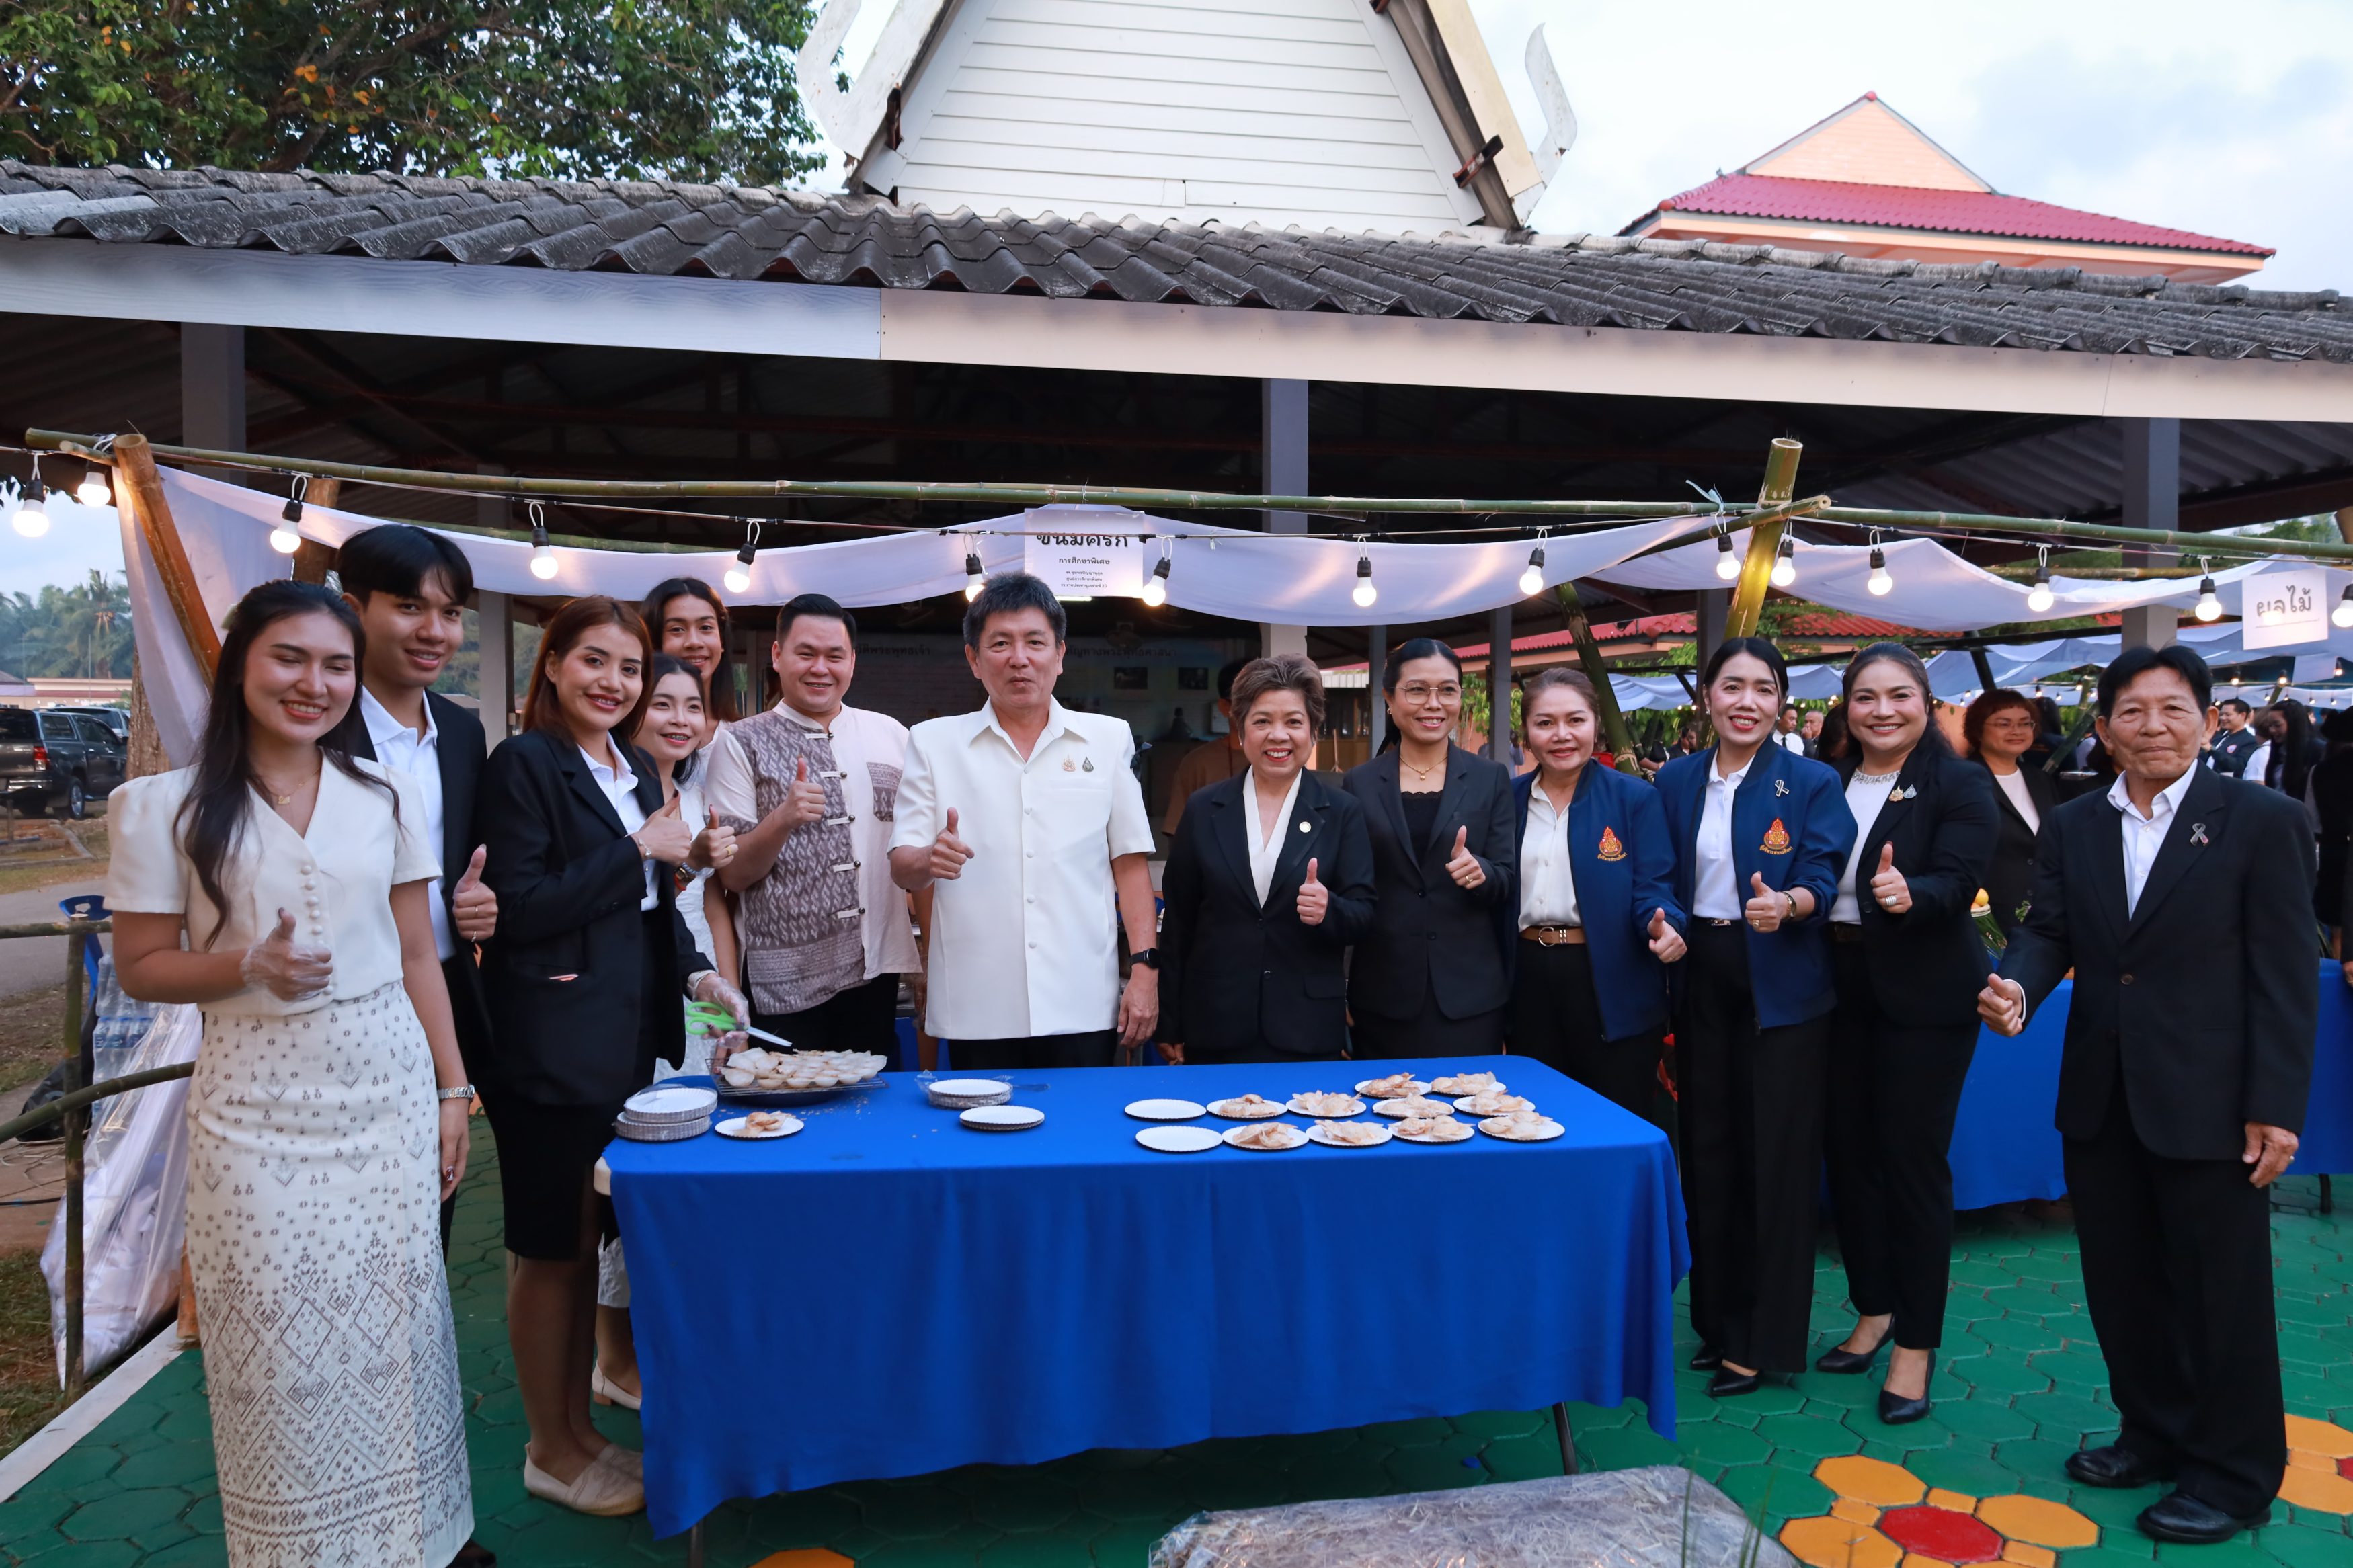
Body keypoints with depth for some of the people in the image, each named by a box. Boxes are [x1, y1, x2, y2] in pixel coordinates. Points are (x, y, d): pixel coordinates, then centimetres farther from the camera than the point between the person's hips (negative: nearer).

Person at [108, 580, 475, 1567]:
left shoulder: (385, 795, 5)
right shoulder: (167, 807, -2)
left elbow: (418, 957, 8)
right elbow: (140, 967, 1)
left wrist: (452, 1092, 6)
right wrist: (249, 964, -18)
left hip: (388, 1088, 2)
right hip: (257, 1105, -2)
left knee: (394, 1325, 7)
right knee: (276, 1340, 3)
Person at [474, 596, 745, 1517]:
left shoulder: (637, 772, 15)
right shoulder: (525, 764, -9)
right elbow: (517, 910, -18)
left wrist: (694, 972, 7)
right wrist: (640, 851, -15)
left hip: (629, 1040, 8)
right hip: (552, 1049, -7)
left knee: (586, 1241, 16)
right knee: (551, 1249, 4)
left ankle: (578, 1429, 29)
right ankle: (551, 1454, 19)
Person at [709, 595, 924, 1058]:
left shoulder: (891, 735, 9)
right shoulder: (739, 745, 0)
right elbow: (732, 875, -5)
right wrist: (783, 817, -21)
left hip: (878, 972, 3)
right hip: (784, 985, -3)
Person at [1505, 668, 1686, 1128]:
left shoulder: (1634, 798, -2)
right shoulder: (1507, 798, 7)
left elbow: (1653, 889, -8)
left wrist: (1663, 927, -27)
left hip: (1612, 988, -3)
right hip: (1529, 984, 3)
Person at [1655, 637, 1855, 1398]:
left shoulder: (1812, 784, -4)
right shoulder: (1676, 781, 6)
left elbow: (1822, 883, -13)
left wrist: (1787, 903, -32)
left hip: (1781, 985, -4)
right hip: (1701, 975, 4)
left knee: (1777, 1154, 0)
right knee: (1707, 1147, 10)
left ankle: (1767, 1337, 13)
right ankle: (1719, 1317, 26)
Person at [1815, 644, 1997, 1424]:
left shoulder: (1959, 784, -6)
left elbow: (1957, 882, -19)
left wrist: (1909, 894, -37)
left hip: (1924, 997, -5)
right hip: (1840, 989, 5)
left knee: (1913, 1161, 0)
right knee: (1847, 1150, 11)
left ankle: (1915, 1345, 12)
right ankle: (1873, 1311, 29)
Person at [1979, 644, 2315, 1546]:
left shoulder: (2262, 822, -6)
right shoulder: (2071, 827, 7)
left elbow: (2286, 974, -8)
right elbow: (2049, 930, 3)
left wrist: (2277, 1106, -12)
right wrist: (2018, 985, -21)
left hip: (2208, 1101, -5)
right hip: (2099, 1099, 5)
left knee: (2220, 1292, 8)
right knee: (2121, 1284, 16)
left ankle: (2234, 1475, 24)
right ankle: (2155, 1434, 35)